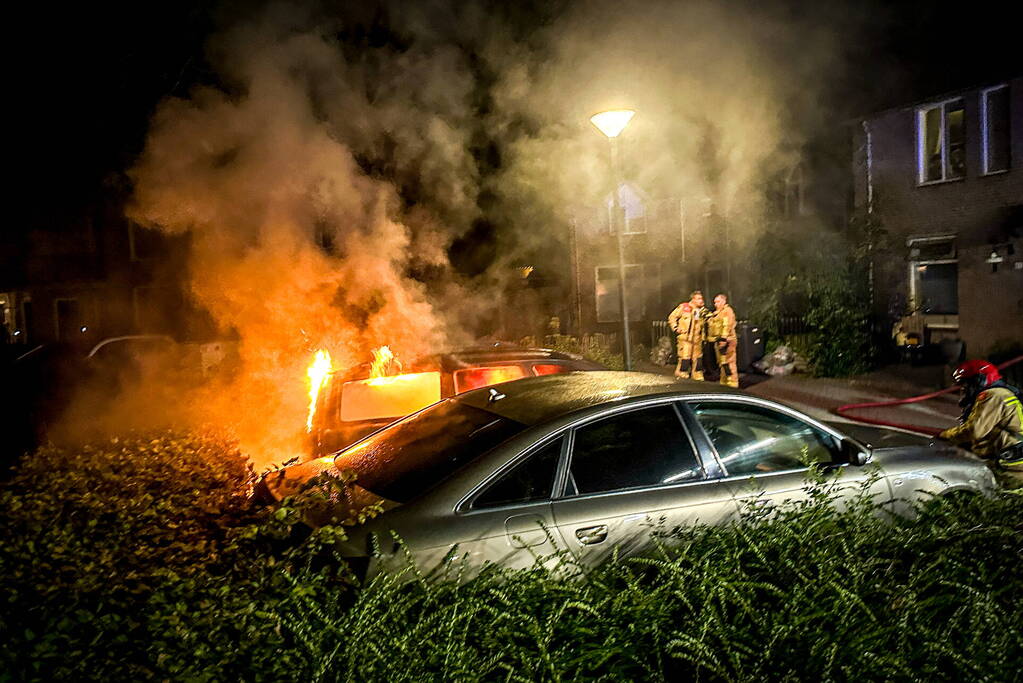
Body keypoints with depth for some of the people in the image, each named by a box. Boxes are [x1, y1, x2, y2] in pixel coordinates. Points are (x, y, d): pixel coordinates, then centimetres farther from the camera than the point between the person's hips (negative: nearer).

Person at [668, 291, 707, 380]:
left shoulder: (702, 311, 11)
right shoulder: (683, 307, -4)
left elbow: (704, 323, 24)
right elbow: (672, 317, 2)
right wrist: (675, 328, -4)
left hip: (697, 339, 5)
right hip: (685, 337, -5)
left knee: (697, 357, 8)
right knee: (685, 356, -7)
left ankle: (697, 375, 17)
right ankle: (682, 373, 6)